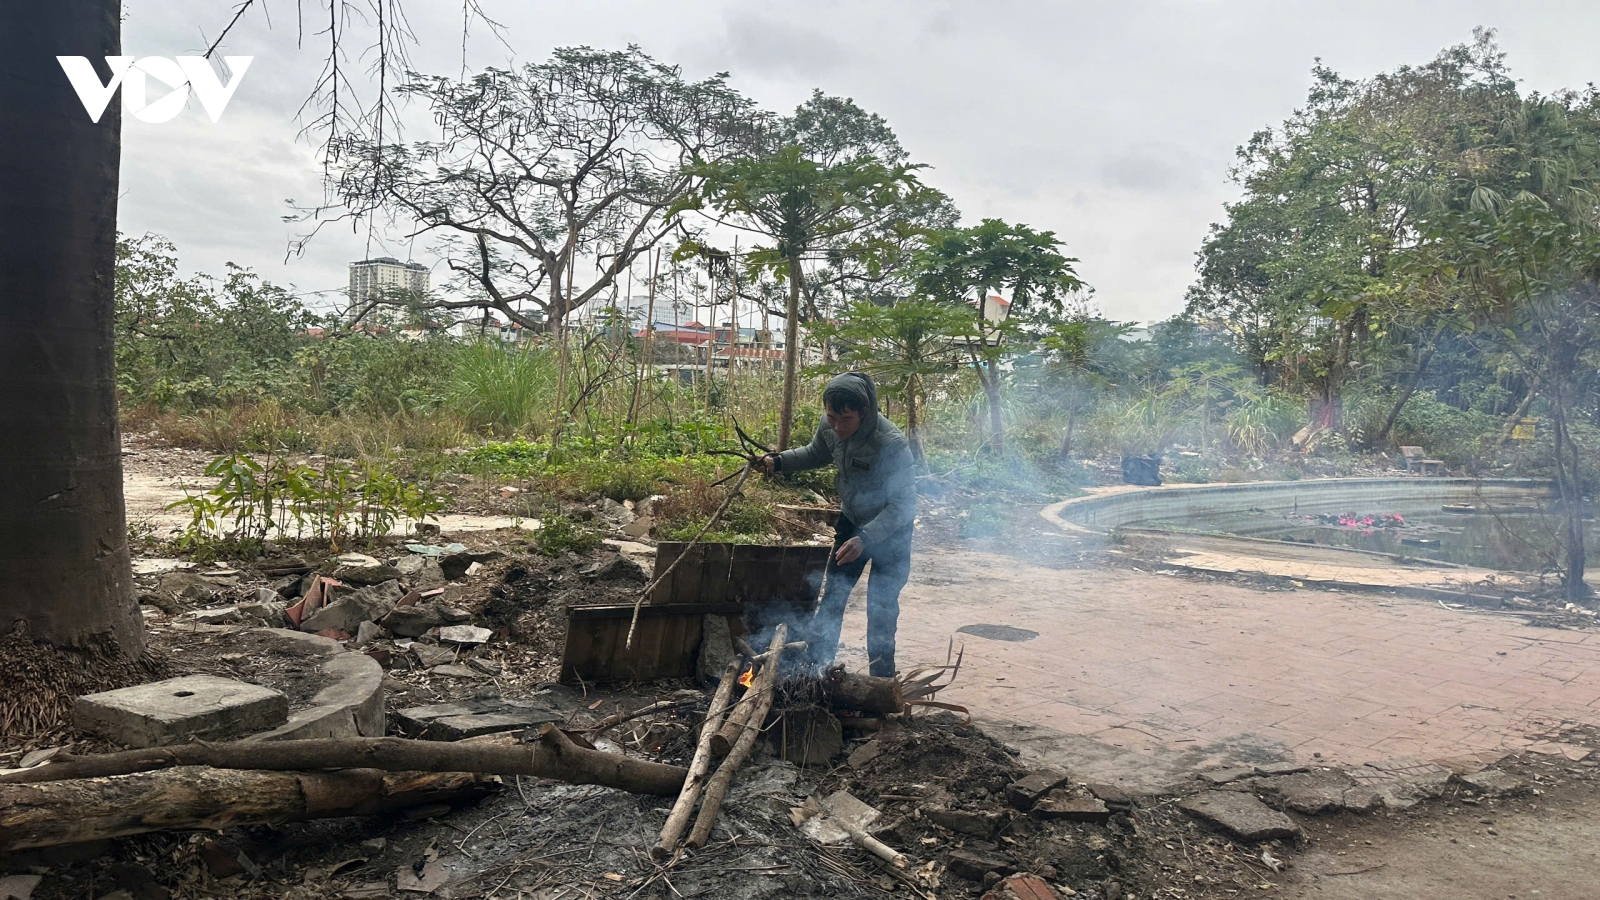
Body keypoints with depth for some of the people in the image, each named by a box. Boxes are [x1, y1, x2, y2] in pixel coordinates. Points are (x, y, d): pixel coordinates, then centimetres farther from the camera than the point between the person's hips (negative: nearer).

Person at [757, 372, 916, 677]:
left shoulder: (891, 444, -35)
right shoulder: (829, 428, -15)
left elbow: (904, 503, -31)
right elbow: (816, 454, 9)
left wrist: (866, 538, -41)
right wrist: (778, 461, -6)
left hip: (891, 529, -5)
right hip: (852, 520, 6)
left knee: (881, 605, -3)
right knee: (833, 594, 9)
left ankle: (880, 677, 13)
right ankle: (815, 661, 21)